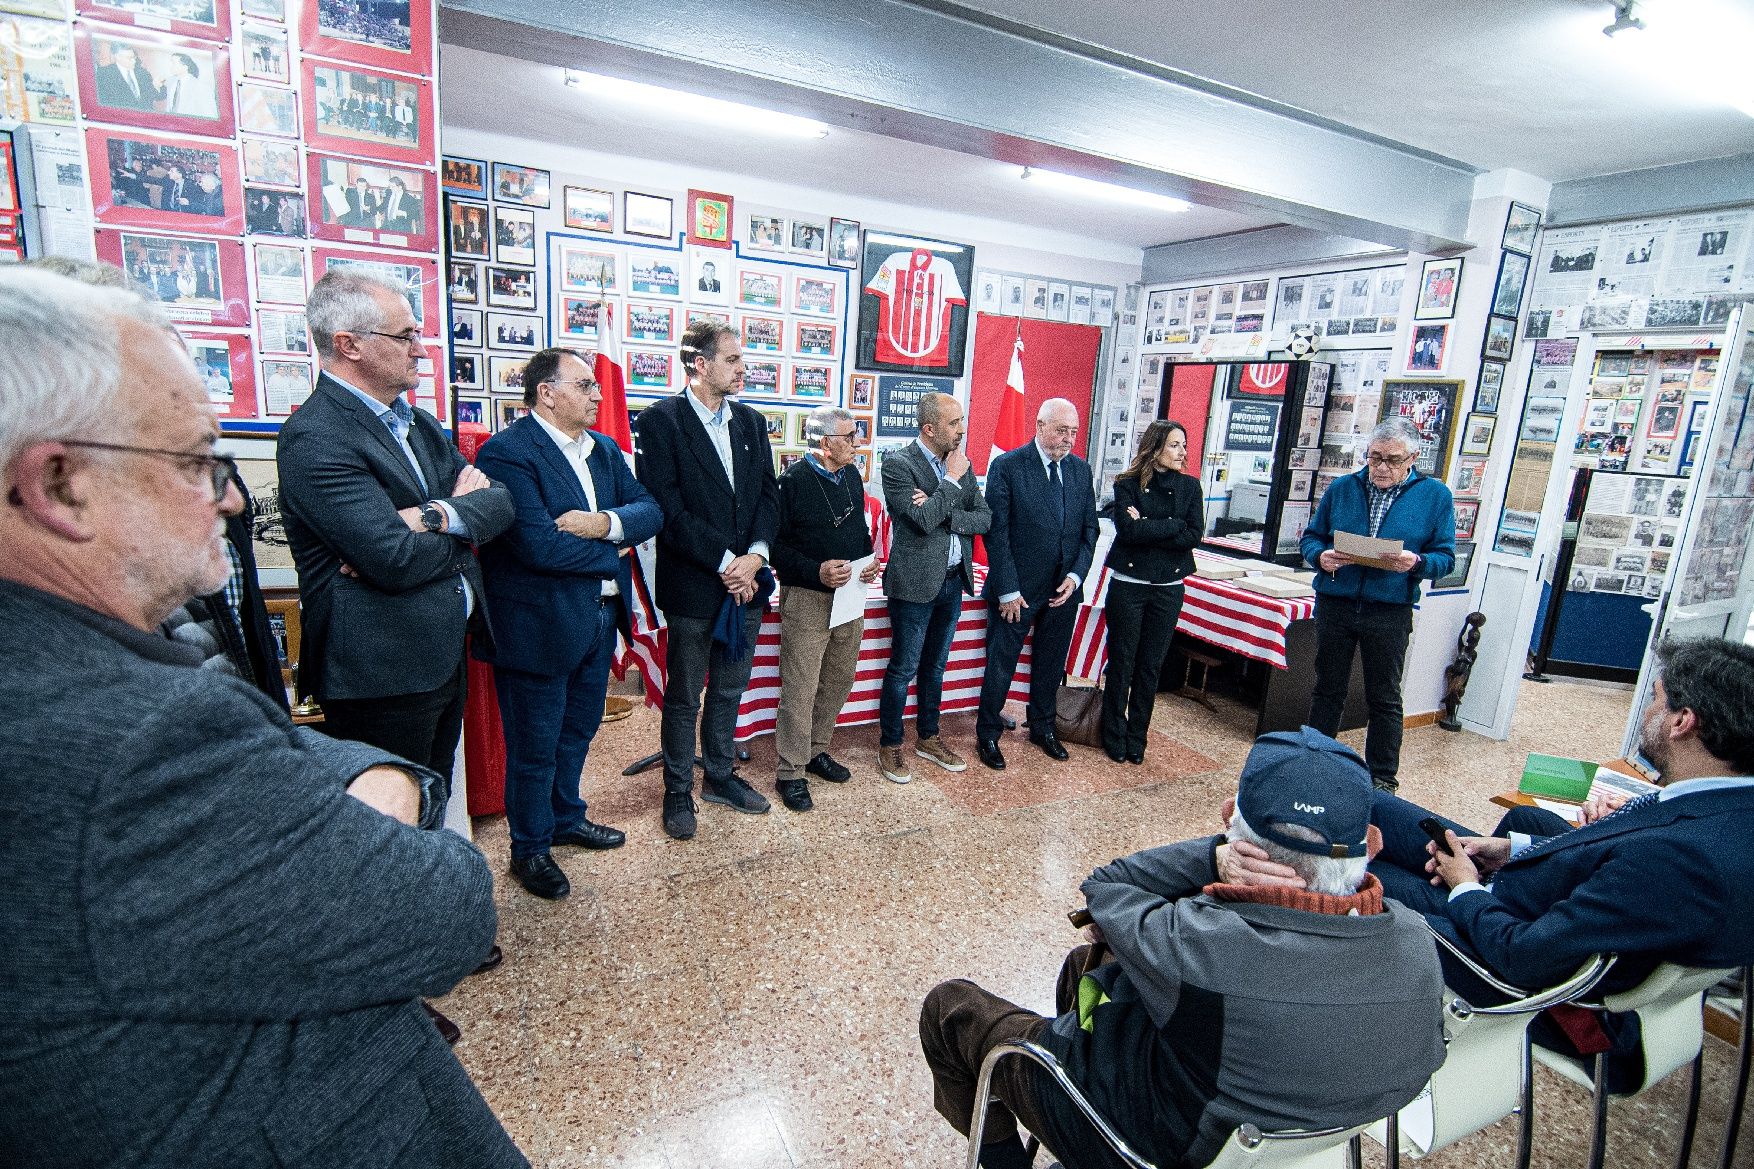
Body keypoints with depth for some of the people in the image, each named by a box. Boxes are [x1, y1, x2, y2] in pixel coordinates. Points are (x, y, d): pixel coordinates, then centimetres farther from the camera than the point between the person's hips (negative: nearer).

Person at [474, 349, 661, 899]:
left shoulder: (604, 449, 8)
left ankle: (566, 818, 45)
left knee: (578, 731, 23)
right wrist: (611, 554, -13)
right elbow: (537, 545, -27)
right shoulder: (507, 452, -17)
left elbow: (650, 510, 1)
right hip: (540, 624, -7)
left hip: (600, 616, 8)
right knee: (535, 747, 10)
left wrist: (605, 523, -20)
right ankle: (530, 849, 30)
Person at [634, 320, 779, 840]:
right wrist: (724, 564, -17)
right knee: (684, 698, 10)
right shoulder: (661, 420, -9)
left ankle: (720, 777, 36)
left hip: (746, 582, 6)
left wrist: (754, 556, -10)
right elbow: (667, 508, -16)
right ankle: (678, 792, 27)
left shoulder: (751, 422, 10)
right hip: (693, 587, -5)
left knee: (729, 692, 18)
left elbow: (768, 496, 6)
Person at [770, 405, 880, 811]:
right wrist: (816, 571, -23)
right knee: (800, 688, -2)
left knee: (839, 680, 16)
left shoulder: (852, 477, 10)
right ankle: (791, 773, 11)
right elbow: (775, 543, -12)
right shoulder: (793, 480, -12)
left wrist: (869, 559, 0)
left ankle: (816, 750, 34)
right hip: (806, 598, -7)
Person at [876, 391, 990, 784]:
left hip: (953, 581, 6)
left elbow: (985, 518, 0)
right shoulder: (898, 463, -13)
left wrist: (942, 511, -15)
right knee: (903, 669, 4)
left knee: (935, 666, 18)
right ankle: (890, 745, 20)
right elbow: (924, 519, -24)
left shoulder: (962, 464, 7)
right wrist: (953, 480, -14)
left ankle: (928, 738, 33)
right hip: (915, 583, -6)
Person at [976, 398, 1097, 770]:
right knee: (1001, 665, 6)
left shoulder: (1081, 470, 5)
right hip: (1017, 588, -5)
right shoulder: (1007, 466, -11)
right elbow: (996, 532, -13)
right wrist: (1007, 590, -15)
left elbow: (1089, 528, 8)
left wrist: (1076, 575, -6)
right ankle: (987, 735, 23)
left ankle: (1043, 728, 38)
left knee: (1051, 664, 18)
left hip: (1064, 589, 5)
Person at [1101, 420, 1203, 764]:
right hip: (1128, 584, -2)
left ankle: (1136, 738, 23)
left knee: (1150, 667, 10)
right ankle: (1114, 737, 20)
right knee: (1121, 663, 5)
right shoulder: (1128, 484, -4)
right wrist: (1173, 525, -13)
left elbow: (1194, 535, -8)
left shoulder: (1190, 486, 4)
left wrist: (1146, 529, -14)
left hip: (1168, 588, 3)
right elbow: (1128, 529, -18)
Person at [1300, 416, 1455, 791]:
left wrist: (1416, 562, -23)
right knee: (1327, 690, 12)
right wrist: (1320, 556, -14)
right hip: (1335, 604, 2)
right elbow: (1311, 536, 8)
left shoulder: (1435, 496, 0)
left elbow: (1445, 557, -1)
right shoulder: (1342, 488, 4)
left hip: (1390, 613, -1)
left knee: (1384, 699, 9)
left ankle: (1383, 780, 22)